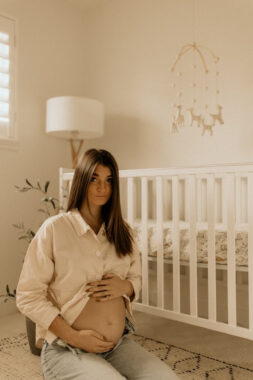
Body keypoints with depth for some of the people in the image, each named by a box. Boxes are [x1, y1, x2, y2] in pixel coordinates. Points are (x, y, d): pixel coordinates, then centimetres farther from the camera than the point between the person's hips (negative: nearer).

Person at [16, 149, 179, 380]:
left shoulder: (122, 232, 6)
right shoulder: (54, 229, -10)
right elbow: (28, 296, -9)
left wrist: (125, 286, -10)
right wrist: (74, 337, -16)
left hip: (119, 344, 4)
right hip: (66, 350, -4)